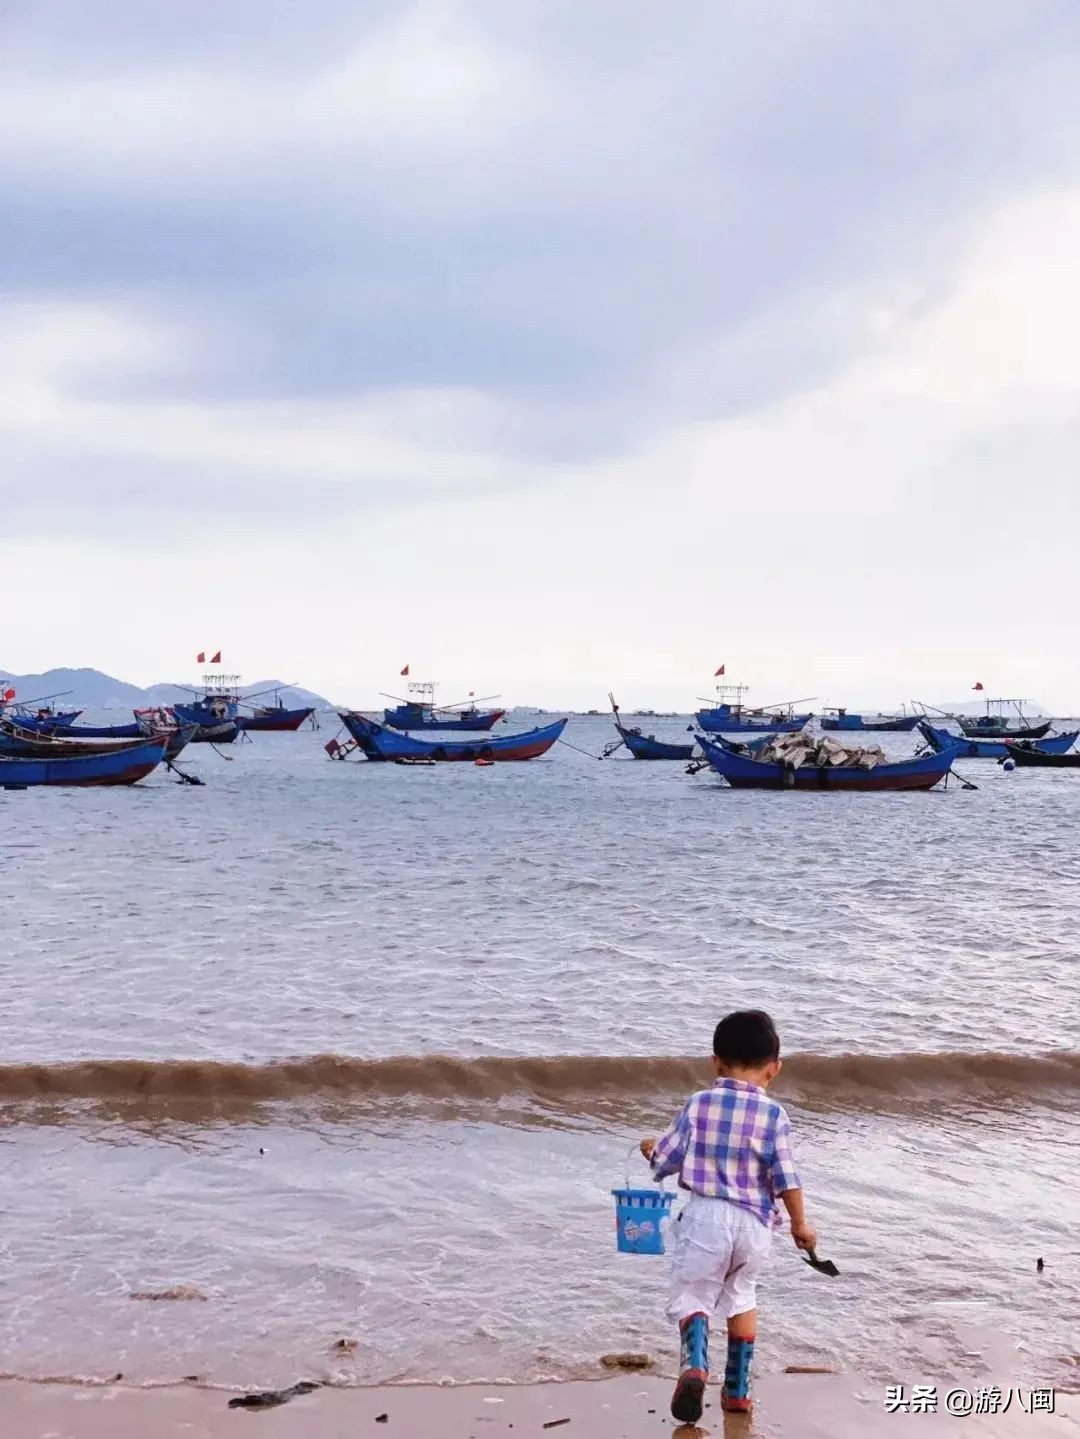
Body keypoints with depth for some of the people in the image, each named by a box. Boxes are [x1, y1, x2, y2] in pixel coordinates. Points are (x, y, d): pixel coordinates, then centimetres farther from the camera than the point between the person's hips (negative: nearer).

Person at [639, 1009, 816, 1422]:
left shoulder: (698, 1104, -2)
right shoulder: (774, 1115, -4)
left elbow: (668, 1159, 2)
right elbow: (785, 1178, -5)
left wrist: (652, 1149, 25)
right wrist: (800, 1224, 8)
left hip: (706, 1216, -2)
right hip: (754, 1222, 2)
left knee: (692, 1295, 3)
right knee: (742, 1298, 22)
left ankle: (694, 1364, -26)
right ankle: (737, 1389, 25)